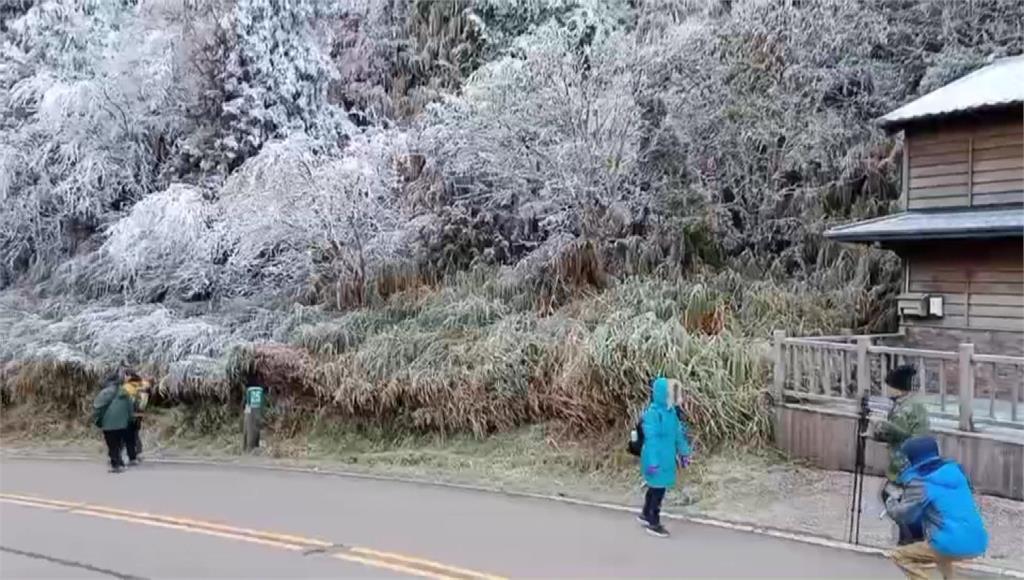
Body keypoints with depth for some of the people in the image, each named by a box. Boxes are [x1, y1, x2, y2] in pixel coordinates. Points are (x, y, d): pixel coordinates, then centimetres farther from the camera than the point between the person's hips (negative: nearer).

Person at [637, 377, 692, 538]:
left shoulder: (671, 411, 4)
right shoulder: (652, 413, -22)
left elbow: (678, 432, 14)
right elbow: (651, 439, -23)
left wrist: (683, 452, 18)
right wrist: (653, 462, -24)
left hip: (666, 457, 8)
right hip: (657, 459, -8)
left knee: (655, 487, 21)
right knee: (658, 489, 2)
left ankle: (646, 515, 39)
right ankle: (653, 523, 16)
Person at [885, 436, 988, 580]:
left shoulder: (920, 483, -7)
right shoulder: (954, 471, 14)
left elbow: (904, 514, -5)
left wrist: (891, 502, 17)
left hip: (953, 545, -8)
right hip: (978, 544, 8)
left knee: (900, 556, 7)